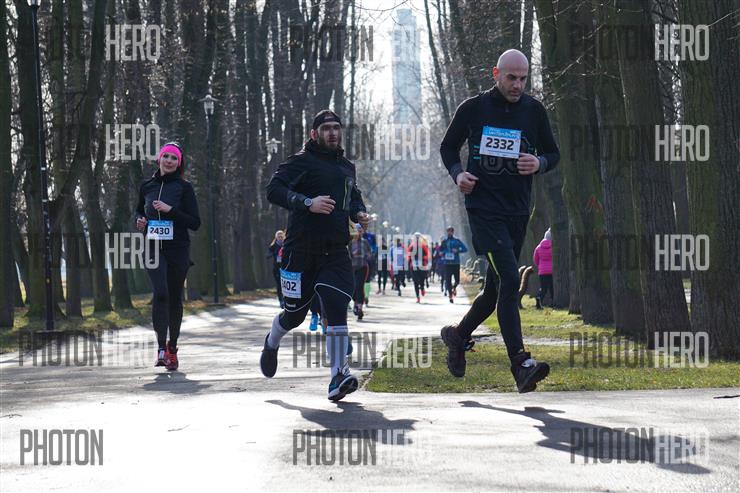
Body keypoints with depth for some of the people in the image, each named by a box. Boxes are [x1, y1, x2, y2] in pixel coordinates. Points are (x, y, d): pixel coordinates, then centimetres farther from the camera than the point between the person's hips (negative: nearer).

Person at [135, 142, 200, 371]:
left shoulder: (184, 187, 0)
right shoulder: (147, 186, 9)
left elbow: (195, 223, -4)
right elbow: (139, 211, 26)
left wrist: (170, 210, -15)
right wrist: (140, 221, 3)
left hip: (177, 249, -1)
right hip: (154, 248, 1)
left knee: (174, 299, 6)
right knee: (160, 292, -20)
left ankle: (172, 348, 23)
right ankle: (161, 348, -23)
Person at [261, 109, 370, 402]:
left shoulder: (347, 167, 18)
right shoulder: (303, 161, -4)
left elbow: (354, 197, 34)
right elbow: (274, 189, -16)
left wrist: (359, 213, 12)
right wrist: (308, 203, -28)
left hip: (336, 253, 4)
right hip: (301, 250, -4)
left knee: (336, 309, -15)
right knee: (294, 314, 8)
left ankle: (338, 377, -19)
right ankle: (271, 344, 43)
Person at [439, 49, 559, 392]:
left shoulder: (533, 111, 7)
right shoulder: (473, 108, 1)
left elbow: (553, 154, 15)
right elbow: (448, 146, 13)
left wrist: (539, 164, -8)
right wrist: (457, 173, -7)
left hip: (517, 211, 5)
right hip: (483, 207, -4)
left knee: (496, 289, 12)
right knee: (509, 280, -19)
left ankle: (458, 336, 38)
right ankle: (521, 365, -23)